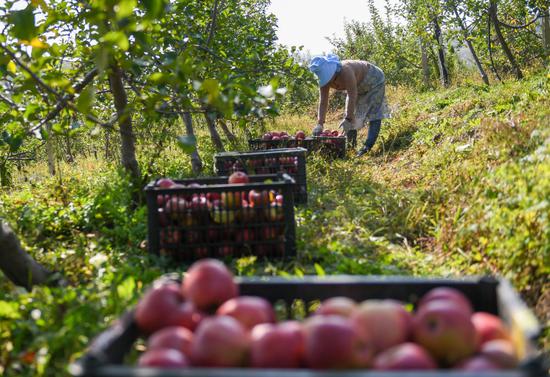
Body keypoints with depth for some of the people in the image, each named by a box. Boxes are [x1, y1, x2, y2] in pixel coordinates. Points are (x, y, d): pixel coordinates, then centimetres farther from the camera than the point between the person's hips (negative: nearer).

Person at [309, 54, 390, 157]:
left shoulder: (345, 71, -42)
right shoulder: (325, 79, -20)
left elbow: (352, 96, -42)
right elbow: (323, 102, -19)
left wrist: (348, 119, -41)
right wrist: (320, 124, -26)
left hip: (374, 80, -7)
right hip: (360, 87, 8)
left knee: (374, 113, -16)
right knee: (353, 113, 3)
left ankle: (368, 146, -23)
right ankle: (350, 144, 9)